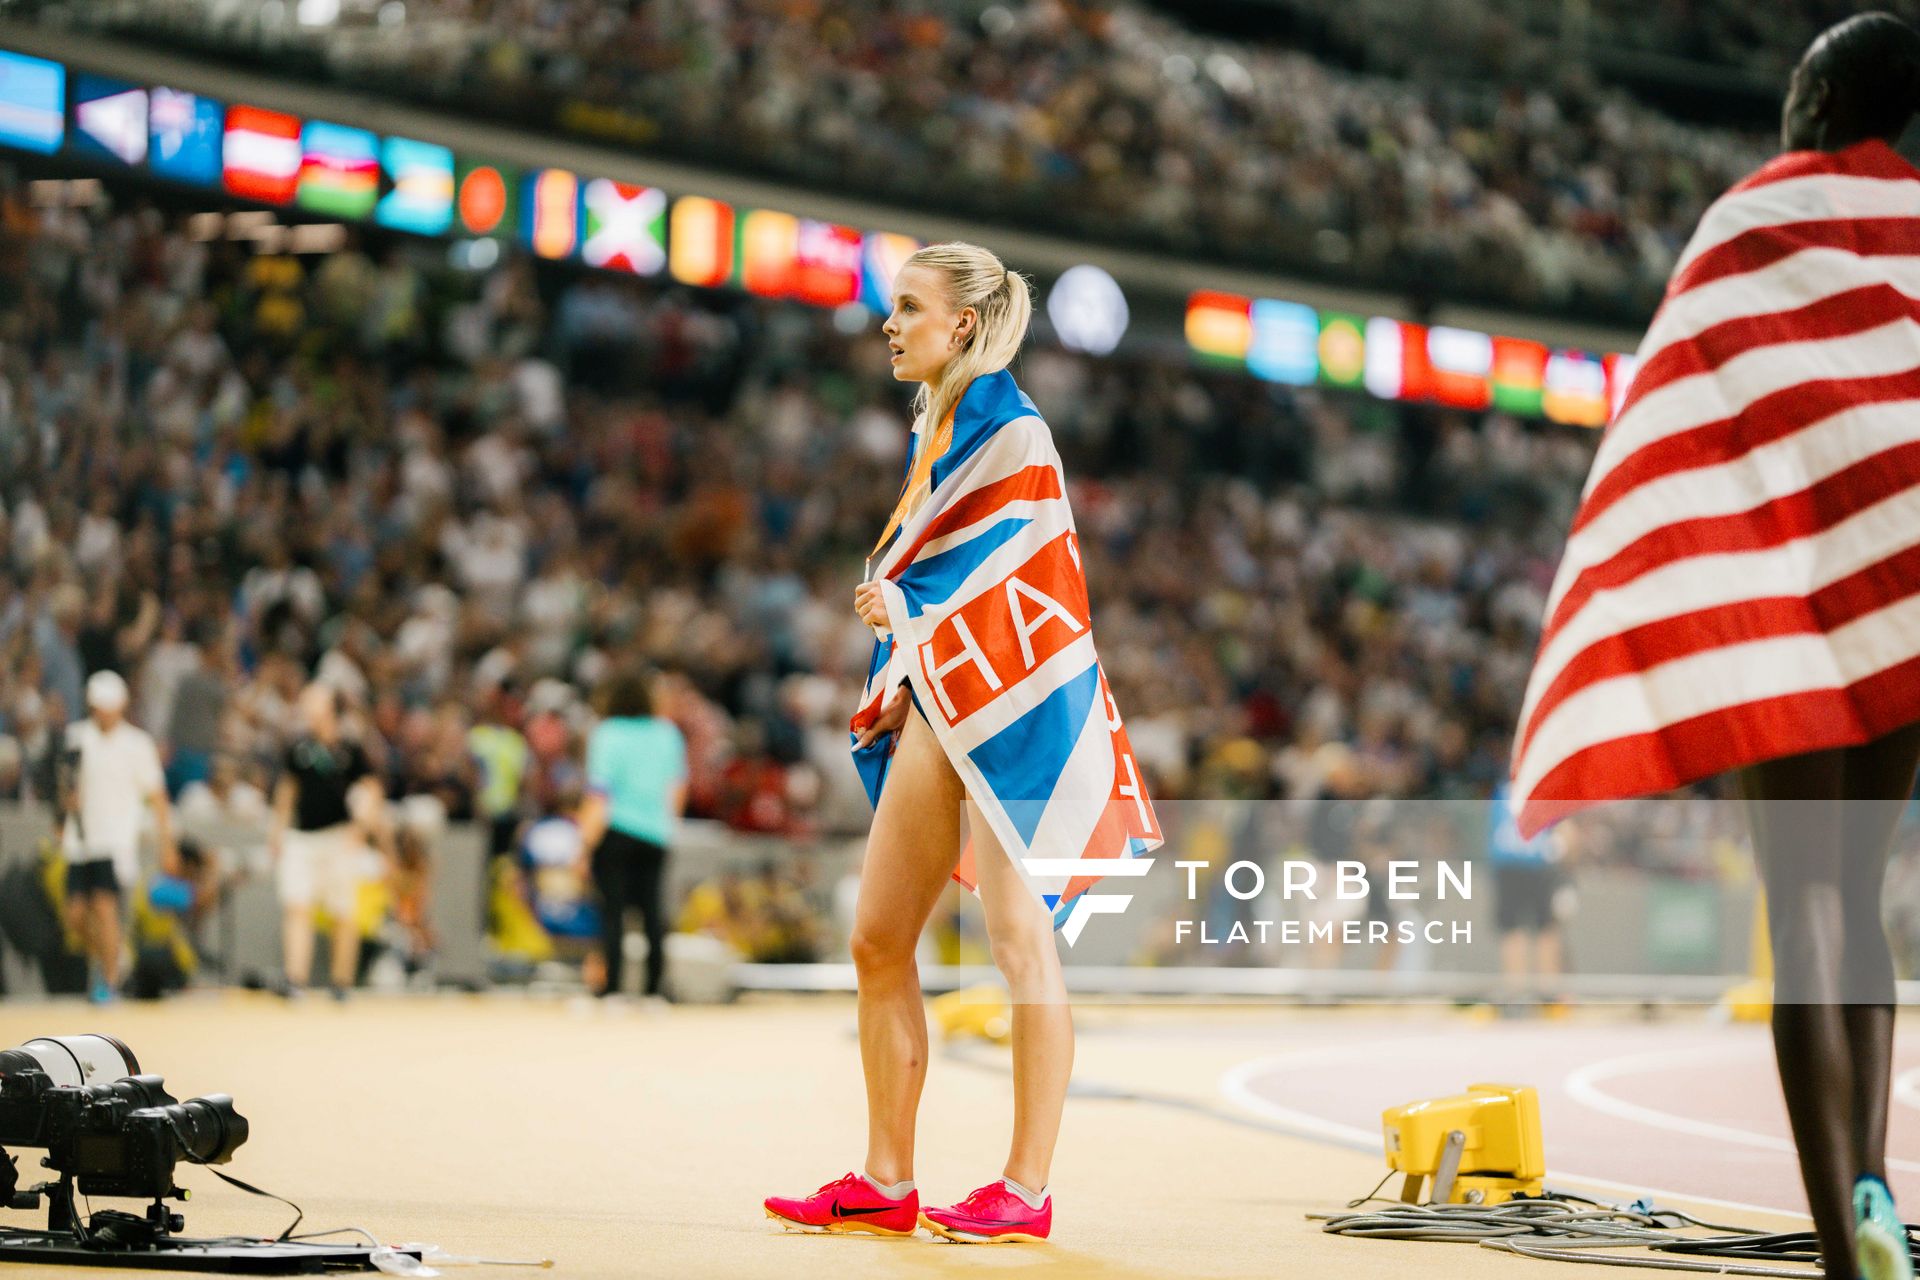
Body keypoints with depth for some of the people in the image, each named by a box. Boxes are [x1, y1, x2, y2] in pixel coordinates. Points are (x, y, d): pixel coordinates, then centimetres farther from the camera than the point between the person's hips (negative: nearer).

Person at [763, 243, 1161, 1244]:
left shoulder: (1012, 431, -10)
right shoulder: (932, 430, 16)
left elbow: (1024, 576, -14)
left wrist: (910, 603, -18)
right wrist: (890, 600, 4)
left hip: (1010, 703, -9)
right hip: (936, 704, 9)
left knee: (1020, 939, -6)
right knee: (878, 940, 6)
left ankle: (1026, 1192, -1)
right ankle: (886, 1186, 12)